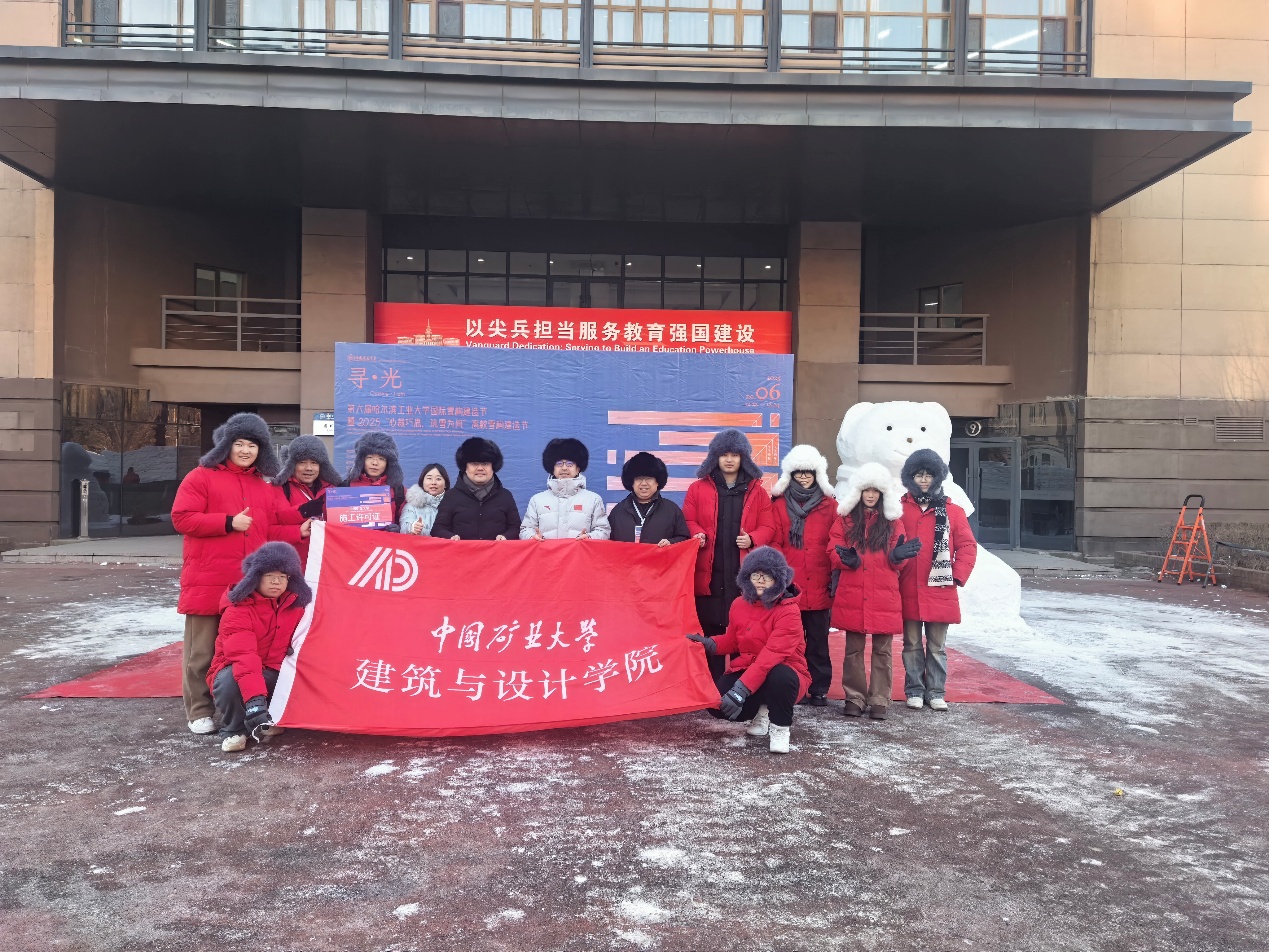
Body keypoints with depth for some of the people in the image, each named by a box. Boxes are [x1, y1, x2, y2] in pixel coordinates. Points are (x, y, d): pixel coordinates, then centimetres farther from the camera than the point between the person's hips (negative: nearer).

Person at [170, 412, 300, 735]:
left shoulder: (265, 485, 15)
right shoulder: (201, 477, 0)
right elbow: (181, 519, -9)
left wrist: (298, 529, -1)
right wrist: (228, 522, -13)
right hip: (208, 582, -4)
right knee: (202, 649, 4)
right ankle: (199, 711, 15)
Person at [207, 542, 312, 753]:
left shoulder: (294, 604, -3)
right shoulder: (239, 609, -22)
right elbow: (243, 656, -36)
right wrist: (255, 700, -49)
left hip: (275, 675, 4)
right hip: (236, 671, -4)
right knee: (229, 681, -38)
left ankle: (271, 718, 4)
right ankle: (233, 730, -9)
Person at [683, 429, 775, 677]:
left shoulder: (757, 491, 12)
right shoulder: (698, 488, 10)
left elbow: (768, 527, 8)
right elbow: (688, 521, 8)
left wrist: (752, 539, -11)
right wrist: (698, 535, -13)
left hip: (744, 573, 1)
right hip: (709, 573, 0)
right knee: (710, 630, 0)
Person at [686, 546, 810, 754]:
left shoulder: (788, 610, -20)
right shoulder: (739, 604, 0)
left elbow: (772, 654, -31)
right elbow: (732, 640, 16)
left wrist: (741, 689, -40)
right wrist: (709, 643, -6)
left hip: (783, 672, -5)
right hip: (747, 670, 5)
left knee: (780, 676, -40)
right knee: (716, 701, -20)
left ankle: (780, 727, -9)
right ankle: (760, 712, 14)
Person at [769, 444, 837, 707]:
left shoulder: (829, 505, 7)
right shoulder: (780, 505, 6)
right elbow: (775, 544, 3)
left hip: (819, 586, 0)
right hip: (788, 586, 0)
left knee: (818, 639, 6)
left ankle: (819, 689, 15)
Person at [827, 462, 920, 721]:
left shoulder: (893, 520, 7)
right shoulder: (845, 518, 7)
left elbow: (895, 561, 5)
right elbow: (833, 551, 1)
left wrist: (898, 555, -17)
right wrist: (846, 559, -19)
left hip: (884, 595, 0)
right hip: (852, 594, 0)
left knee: (883, 650, 4)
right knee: (853, 649, 6)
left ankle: (879, 701, 12)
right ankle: (854, 698, 16)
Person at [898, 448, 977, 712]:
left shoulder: (952, 511, 3)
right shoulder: (899, 509, 2)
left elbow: (968, 545, 3)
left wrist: (958, 575, -5)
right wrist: (893, 573, -5)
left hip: (940, 590, 0)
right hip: (908, 591, 0)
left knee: (937, 646, 9)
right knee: (912, 645, 9)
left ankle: (936, 692, 19)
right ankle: (914, 691, 19)